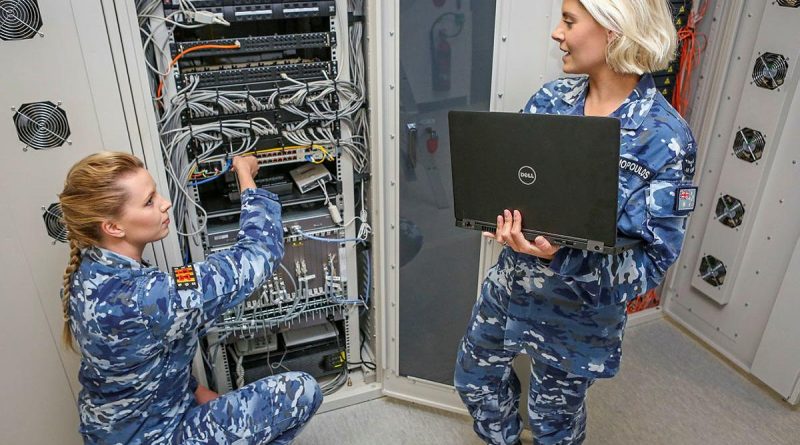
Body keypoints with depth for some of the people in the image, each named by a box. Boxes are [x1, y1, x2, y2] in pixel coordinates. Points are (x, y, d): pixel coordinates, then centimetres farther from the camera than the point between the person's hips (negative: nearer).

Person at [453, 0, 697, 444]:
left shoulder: (665, 138, -21)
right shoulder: (551, 99, -6)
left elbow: (653, 256, -19)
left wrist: (562, 257, -36)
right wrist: (500, 215, -23)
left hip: (579, 308, -4)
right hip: (511, 281, 5)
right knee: (474, 376, 23)